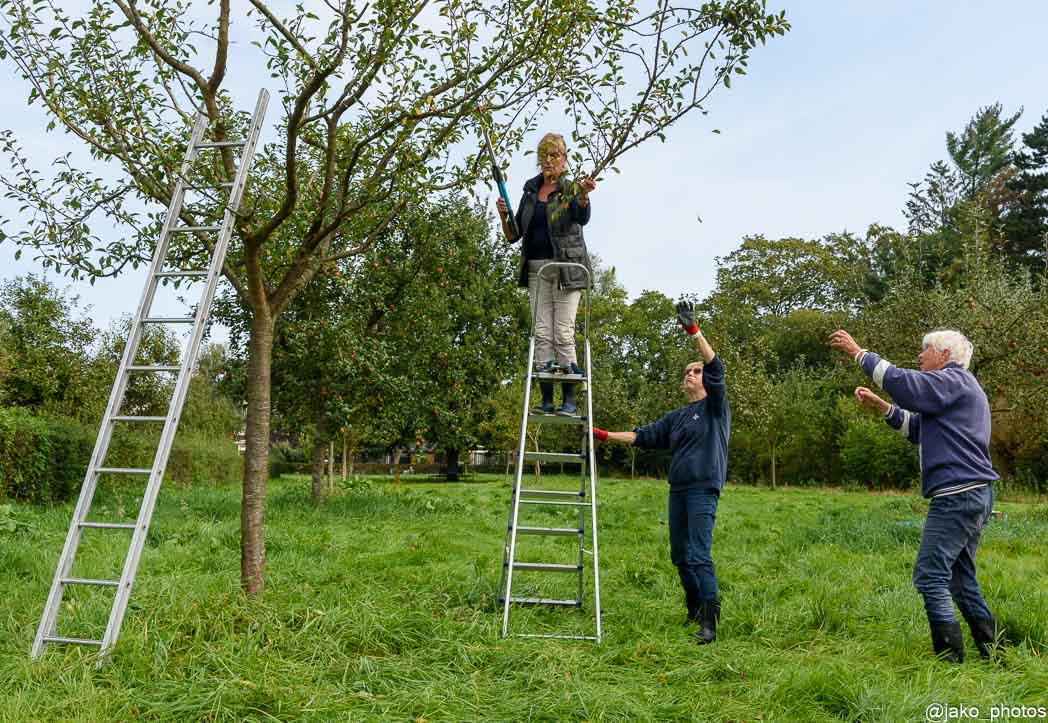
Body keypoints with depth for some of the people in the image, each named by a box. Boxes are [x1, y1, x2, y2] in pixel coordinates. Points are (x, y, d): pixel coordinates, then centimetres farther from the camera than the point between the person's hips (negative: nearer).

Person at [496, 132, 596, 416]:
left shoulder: (571, 189, 0)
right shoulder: (530, 193, 14)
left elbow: (582, 218, -22)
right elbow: (513, 236, 14)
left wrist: (584, 195, -42)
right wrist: (503, 216, -5)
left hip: (567, 267, -5)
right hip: (536, 268, 5)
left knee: (564, 332, -10)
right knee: (542, 332, -1)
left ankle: (570, 399, -6)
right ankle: (546, 398, 0)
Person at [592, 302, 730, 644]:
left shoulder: (715, 407, 3)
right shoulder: (676, 417, 21)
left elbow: (716, 368, -12)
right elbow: (645, 436, 21)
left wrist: (692, 328, -20)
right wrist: (606, 435, 15)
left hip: (703, 489, -7)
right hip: (677, 489, 7)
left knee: (700, 555, -15)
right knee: (680, 556, 11)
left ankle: (710, 620, -13)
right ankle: (695, 610, 26)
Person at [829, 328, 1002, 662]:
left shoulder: (954, 380, -7)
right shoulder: (961, 388, 25)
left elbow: (902, 381, -21)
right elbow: (919, 428, 26)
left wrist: (858, 352, -13)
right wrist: (881, 407, 18)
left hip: (957, 495, -11)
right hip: (975, 495, 11)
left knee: (930, 576, -8)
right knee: (961, 579, 15)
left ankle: (950, 658, -6)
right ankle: (993, 656, 19)